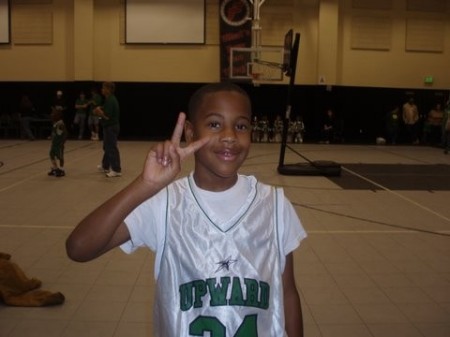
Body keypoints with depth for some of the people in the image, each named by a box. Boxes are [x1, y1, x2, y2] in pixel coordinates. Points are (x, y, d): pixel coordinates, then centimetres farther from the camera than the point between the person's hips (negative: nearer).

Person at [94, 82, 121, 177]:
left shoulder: (110, 101, -20)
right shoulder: (111, 99, 13)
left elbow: (107, 116, -25)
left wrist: (99, 112, -9)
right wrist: (100, 111, 4)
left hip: (111, 127, -11)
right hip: (110, 127, 11)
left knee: (112, 149, -7)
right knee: (107, 147, 20)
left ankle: (116, 170, -4)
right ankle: (105, 166, 33)